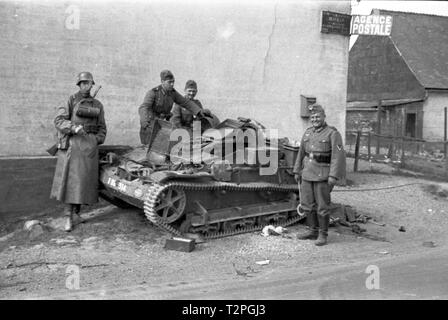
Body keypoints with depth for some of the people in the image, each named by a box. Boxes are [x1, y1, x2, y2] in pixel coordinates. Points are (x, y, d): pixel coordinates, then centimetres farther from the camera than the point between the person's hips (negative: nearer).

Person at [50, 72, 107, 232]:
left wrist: (96, 142, 0)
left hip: (89, 143, 3)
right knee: (70, 178, -7)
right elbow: (59, 121, -6)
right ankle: (68, 217, -4)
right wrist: (74, 128, -24)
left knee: (85, 179, 0)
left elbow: (101, 128, 17)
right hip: (72, 142, -3)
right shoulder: (71, 100, 3)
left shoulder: (97, 105, 13)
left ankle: (77, 209, 24)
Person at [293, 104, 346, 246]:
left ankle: (323, 235, 10)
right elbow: (301, 153, 18)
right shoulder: (308, 133, 11)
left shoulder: (332, 133, -8)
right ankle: (313, 231, 23)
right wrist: (297, 171, 15)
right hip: (307, 174, 6)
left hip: (322, 175, -6)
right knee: (307, 204, 10)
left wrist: (333, 176, -20)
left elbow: (338, 156, -14)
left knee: (322, 206, -1)